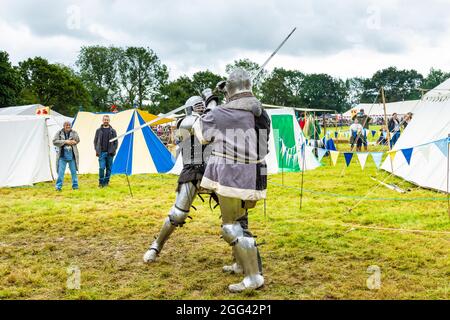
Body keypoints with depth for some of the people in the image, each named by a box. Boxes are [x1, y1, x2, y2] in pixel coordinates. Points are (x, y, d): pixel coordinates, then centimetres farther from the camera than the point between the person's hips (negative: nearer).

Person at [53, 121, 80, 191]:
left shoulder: (73, 133, 6)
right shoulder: (59, 133, 1)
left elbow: (77, 140, -3)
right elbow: (55, 142, -8)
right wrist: (65, 141, -15)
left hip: (72, 156, 1)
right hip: (62, 156, -1)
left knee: (74, 171, 8)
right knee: (60, 172, -4)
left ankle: (75, 186, 20)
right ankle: (58, 186, 4)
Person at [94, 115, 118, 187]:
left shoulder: (112, 131, 6)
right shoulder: (99, 130, 6)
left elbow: (116, 142, 8)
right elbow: (95, 141, 11)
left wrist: (114, 150, -1)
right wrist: (96, 150, 3)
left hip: (110, 153, 1)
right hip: (101, 153, -1)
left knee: (109, 168, 5)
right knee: (101, 168, -9)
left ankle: (106, 182, 17)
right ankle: (101, 182, 2)